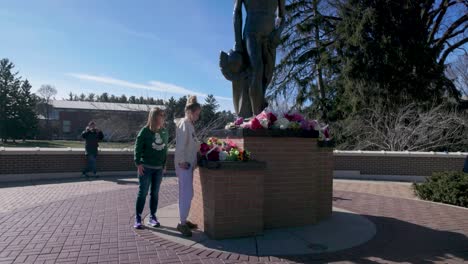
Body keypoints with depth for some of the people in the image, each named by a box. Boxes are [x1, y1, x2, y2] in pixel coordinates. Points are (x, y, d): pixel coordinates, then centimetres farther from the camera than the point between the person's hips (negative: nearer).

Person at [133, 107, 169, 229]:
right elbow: (138, 147, -8)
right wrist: (138, 163, -12)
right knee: (142, 193, 1)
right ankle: (138, 218, 12)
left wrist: (164, 164, 10)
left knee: (155, 193, 10)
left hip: (159, 168, 4)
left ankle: (152, 217, 21)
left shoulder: (165, 132, 6)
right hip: (146, 167, -4)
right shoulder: (145, 131, -8)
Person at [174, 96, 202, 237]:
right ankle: (182, 223, 3)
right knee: (186, 194, -6)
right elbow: (180, 144, -20)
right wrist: (182, 161, -20)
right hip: (184, 164, -10)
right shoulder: (184, 124, -14)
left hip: (189, 163, 10)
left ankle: (184, 220, 24)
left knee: (187, 193, 14)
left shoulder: (190, 124, 15)